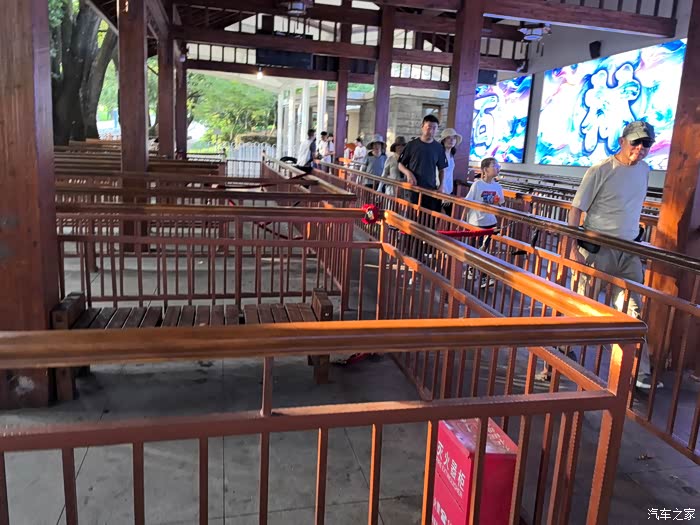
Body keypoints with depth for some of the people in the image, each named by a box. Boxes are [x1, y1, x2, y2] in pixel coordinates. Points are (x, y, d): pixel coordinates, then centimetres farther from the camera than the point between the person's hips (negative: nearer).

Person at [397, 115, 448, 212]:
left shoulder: (439, 148, 6)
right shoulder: (412, 145, 1)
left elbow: (441, 170, 13)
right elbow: (400, 165, 7)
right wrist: (408, 173, -13)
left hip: (431, 190, 1)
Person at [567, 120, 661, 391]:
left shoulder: (643, 170, 10)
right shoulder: (600, 171, -10)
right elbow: (576, 209, -11)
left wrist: (634, 241, 20)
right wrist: (573, 247, -18)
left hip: (628, 251, 6)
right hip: (597, 249, -5)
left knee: (633, 311, 6)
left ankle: (640, 372, 13)